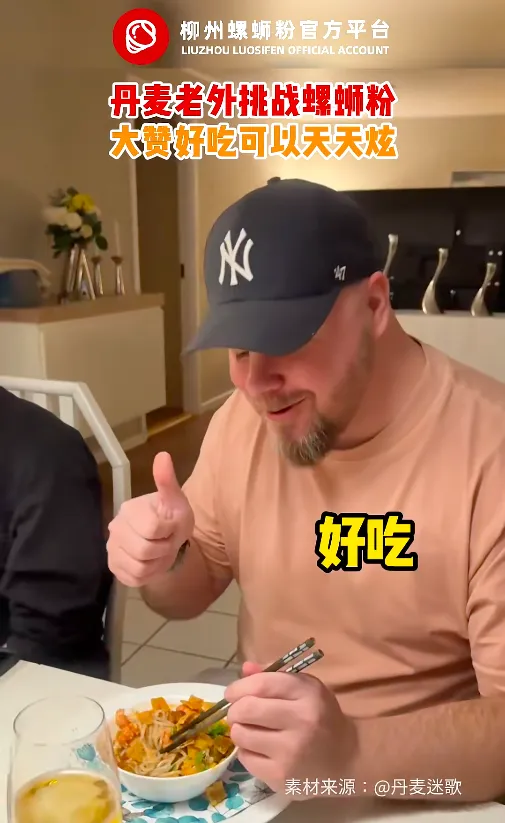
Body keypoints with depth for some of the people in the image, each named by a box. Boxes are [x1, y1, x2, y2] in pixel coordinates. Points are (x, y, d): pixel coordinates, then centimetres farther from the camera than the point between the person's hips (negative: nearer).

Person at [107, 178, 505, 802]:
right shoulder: (241, 420, -4)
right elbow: (190, 595, 7)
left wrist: (352, 752, -35)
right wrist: (163, 562, -13)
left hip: (414, 794, -3)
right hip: (254, 764, 4)